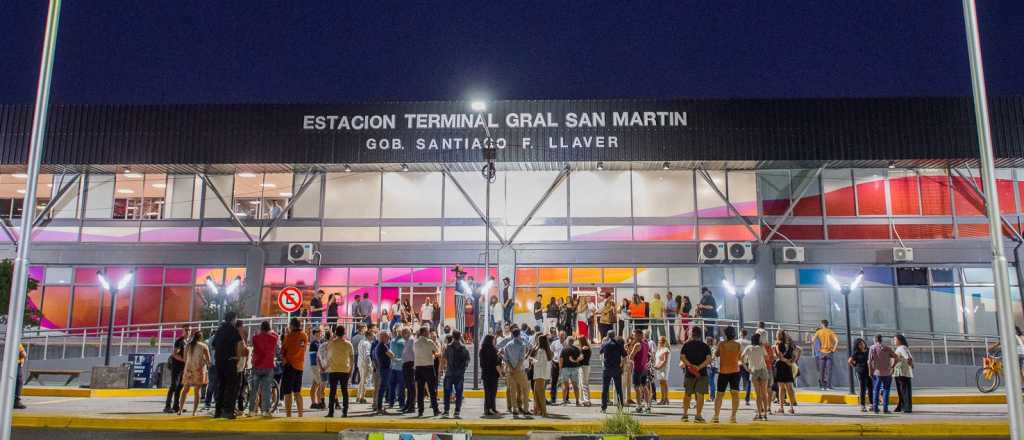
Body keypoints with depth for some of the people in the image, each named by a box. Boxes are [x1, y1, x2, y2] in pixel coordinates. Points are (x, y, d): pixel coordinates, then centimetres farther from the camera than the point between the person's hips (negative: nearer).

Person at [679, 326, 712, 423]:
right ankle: (698, 416, -6)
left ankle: (685, 414, 20)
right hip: (702, 373, -1)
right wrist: (699, 367, -15)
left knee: (687, 394, 15)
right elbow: (709, 359, -9)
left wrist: (690, 365, -12)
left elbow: (682, 357, -7)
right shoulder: (705, 346, 2)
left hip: (689, 373, 1)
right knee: (700, 394, -1)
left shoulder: (686, 345, 2)